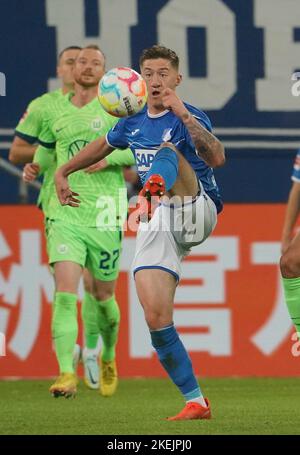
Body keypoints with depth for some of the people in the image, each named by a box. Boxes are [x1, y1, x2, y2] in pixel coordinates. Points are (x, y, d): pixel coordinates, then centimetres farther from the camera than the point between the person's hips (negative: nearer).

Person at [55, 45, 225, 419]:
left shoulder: (189, 118, -5)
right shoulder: (133, 122, 15)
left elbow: (216, 158, -26)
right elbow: (102, 146, 37)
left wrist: (184, 115, -32)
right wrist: (63, 171, 34)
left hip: (197, 209, -5)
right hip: (158, 229, 5)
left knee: (166, 151, -31)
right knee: (156, 318, -10)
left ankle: (157, 191, -68)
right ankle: (195, 402, -3)